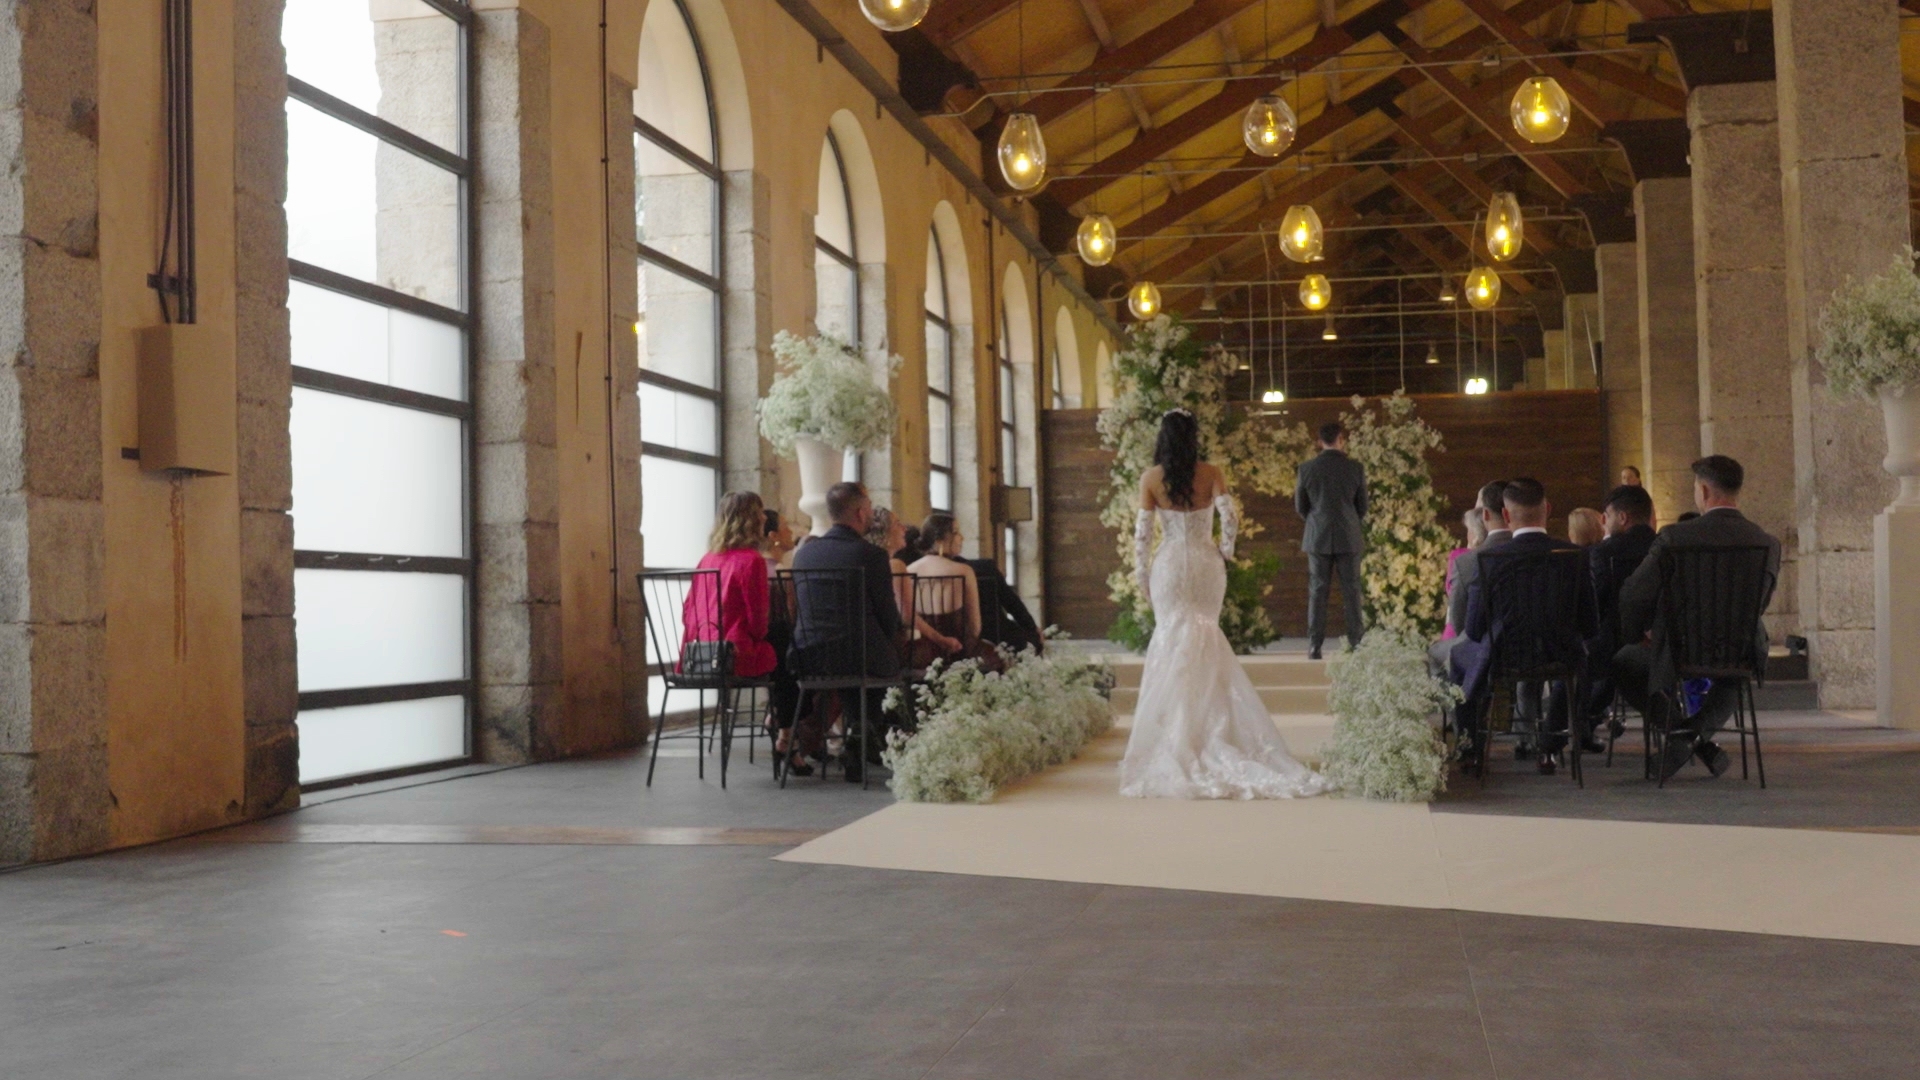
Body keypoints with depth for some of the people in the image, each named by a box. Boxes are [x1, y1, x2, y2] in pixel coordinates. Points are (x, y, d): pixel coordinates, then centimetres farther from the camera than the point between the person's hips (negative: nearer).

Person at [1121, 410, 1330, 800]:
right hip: (1207, 564, 1)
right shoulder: (1211, 475, -2)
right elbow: (1230, 519, -11)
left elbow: (1142, 531, -3)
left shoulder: (1151, 478, -3)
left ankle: (1178, 735, -2)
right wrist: (1224, 554, 5)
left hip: (1170, 567, -1)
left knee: (1173, 642, 2)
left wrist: (1142, 575, 4)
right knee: (1206, 643, 10)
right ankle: (1213, 734, 10)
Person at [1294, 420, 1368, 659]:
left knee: (1317, 591, 3)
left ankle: (1314, 646, 0)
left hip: (1317, 538, 0)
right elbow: (1362, 508, 4)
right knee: (1351, 591, 6)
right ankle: (1356, 642, 4)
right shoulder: (1355, 468, -4)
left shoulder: (1307, 468, -4)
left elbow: (1300, 507, 4)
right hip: (1348, 537, 0)